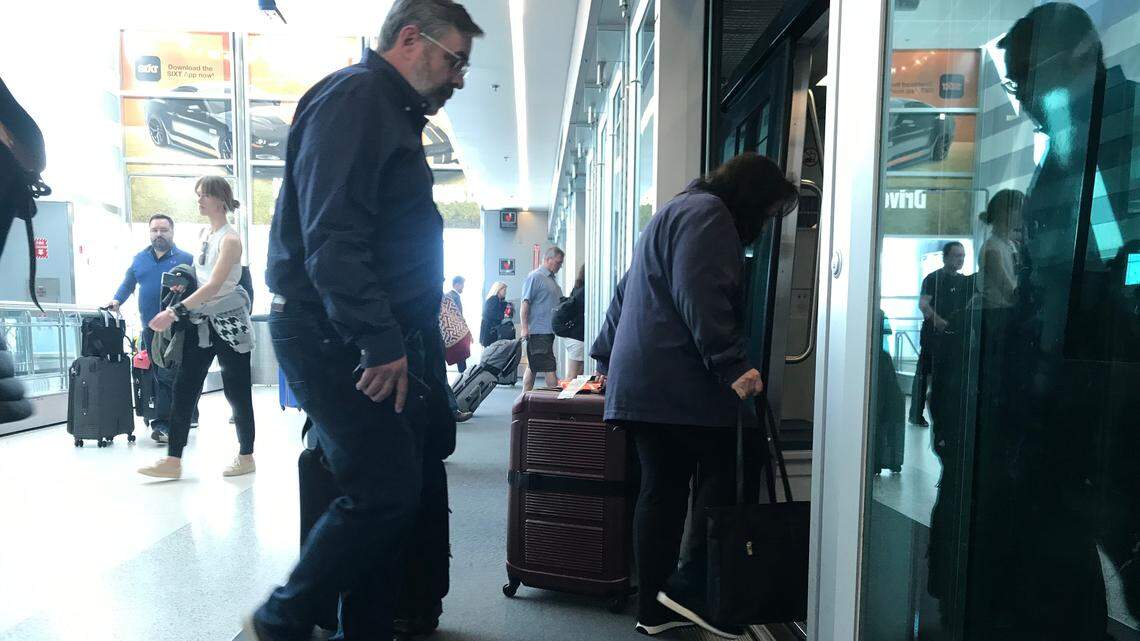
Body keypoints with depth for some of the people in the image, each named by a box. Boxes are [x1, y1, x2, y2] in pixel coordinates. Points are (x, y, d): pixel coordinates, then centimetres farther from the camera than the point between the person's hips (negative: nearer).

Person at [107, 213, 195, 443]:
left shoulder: (185, 258, 1)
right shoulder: (139, 259, 15)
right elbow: (127, 284, 21)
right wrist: (116, 300, 5)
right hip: (149, 328, 6)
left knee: (167, 375, -10)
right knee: (159, 376, 10)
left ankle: (162, 423, -7)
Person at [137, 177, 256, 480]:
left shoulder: (230, 238, -14)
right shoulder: (204, 233, 10)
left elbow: (213, 286, -21)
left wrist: (175, 312, -23)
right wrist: (177, 307, 12)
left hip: (228, 321, -7)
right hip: (201, 321, 8)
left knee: (236, 390, 2)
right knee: (183, 386, 4)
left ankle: (246, 457, 15)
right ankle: (173, 460, 9)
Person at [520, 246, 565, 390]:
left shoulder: (552, 279, 19)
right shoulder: (535, 277, -8)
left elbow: (560, 303, 25)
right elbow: (525, 303, -14)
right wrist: (525, 328, -20)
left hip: (549, 330, 9)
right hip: (538, 331, -9)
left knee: (532, 367, 14)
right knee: (549, 368, -10)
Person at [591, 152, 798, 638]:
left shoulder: (675, 211, 28)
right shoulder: (707, 212, -5)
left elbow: (626, 293, 29)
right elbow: (701, 299, -19)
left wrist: (607, 357, 31)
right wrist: (733, 366, -21)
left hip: (641, 380, 10)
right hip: (679, 381, -10)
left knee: (661, 488, 10)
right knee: (722, 474, 0)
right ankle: (691, 585, 2)